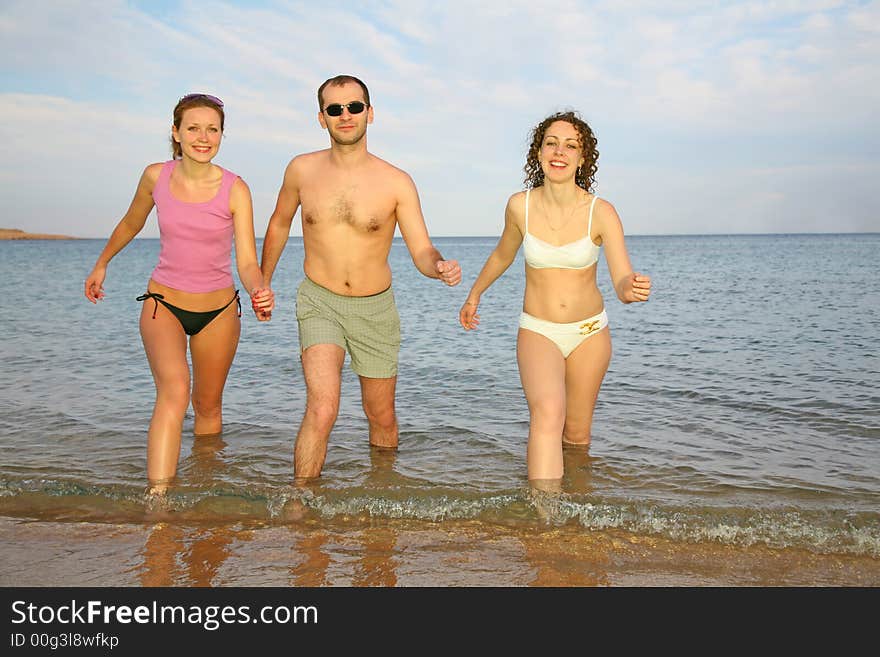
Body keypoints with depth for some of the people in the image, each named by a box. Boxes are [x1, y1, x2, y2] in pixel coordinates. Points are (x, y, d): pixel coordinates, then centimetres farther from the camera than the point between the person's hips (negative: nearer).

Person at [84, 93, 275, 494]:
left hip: (219, 310, 1)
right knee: (174, 391, -26)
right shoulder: (156, 176, -7)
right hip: (163, 303, 0)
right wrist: (101, 264, 26)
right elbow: (131, 223, 14)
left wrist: (259, 294, -38)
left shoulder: (235, 190, -13)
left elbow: (247, 262, -17)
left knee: (207, 406, 14)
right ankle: (156, 498, -31)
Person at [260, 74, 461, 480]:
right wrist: (263, 282, 21)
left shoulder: (397, 183, -10)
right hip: (319, 302, -1)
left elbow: (422, 251, -11)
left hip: (375, 309, 1)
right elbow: (279, 224, 14)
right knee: (322, 409, -23)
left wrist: (441, 267, -34)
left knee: (382, 418, 15)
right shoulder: (302, 170, -4)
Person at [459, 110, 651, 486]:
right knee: (548, 413, -29)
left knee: (576, 436, 13)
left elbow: (622, 279, -21)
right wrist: (474, 295, 24)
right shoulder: (520, 205, -9)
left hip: (589, 332, 1)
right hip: (537, 331, -1)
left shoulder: (601, 212, -14)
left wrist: (632, 289, -45)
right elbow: (503, 255, 11)